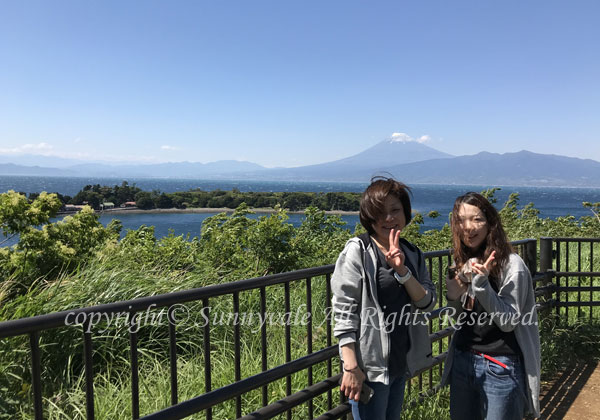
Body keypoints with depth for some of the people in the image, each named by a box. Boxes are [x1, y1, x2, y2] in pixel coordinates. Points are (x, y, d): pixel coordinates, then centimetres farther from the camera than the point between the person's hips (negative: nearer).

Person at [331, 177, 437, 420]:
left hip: (401, 363, 6)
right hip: (368, 366, -6)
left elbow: (428, 302, -3)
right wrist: (351, 367, -19)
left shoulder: (412, 254, 5)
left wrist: (402, 270, -18)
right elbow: (343, 312, -16)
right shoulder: (357, 251, -13)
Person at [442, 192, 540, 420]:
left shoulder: (511, 264, -14)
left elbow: (508, 322, -16)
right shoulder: (462, 264, 4)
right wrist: (454, 297, -10)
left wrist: (482, 283, -28)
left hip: (500, 368, -6)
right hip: (462, 360, 6)